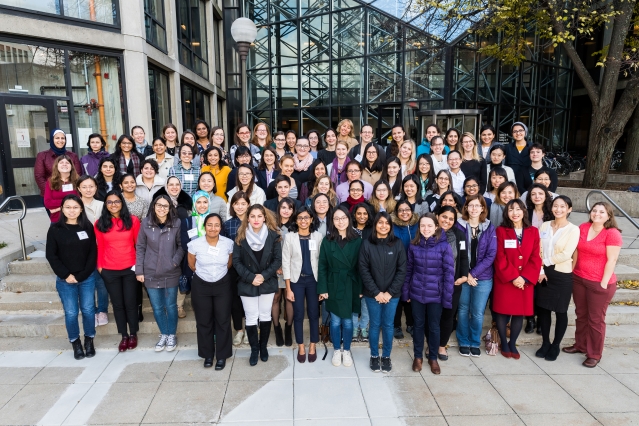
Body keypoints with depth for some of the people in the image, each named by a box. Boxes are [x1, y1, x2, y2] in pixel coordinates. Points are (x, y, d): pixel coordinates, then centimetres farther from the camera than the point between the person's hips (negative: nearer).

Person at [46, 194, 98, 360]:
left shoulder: (88, 227, 1)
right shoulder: (55, 229, -3)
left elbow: (93, 253, -1)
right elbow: (51, 255, -3)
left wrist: (82, 275, -9)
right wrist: (66, 275, -10)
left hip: (87, 278, 1)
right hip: (65, 280, -1)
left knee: (88, 310, 8)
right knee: (71, 313, 6)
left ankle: (89, 341, 25)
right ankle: (75, 343, 23)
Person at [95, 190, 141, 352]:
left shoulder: (132, 220, -4)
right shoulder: (100, 223, -1)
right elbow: (100, 247, 5)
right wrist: (100, 265, 4)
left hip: (130, 268, -1)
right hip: (109, 271, 2)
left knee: (131, 303, 8)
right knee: (117, 304, 11)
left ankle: (133, 334, 24)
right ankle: (124, 336, 24)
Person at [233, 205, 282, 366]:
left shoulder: (273, 235, -6)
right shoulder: (241, 236, -5)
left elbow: (278, 260, -6)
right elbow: (236, 261, -6)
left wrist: (264, 275, -16)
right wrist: (250, 277, -15)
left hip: (268, 283, 0)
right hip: (247, 284, 0)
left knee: (265, 316, 12)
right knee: (251, 318, 6)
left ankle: (263, 346, 31)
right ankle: (254, 349, 23)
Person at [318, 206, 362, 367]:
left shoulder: (357, 241, -3)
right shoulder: (327, 241, -3)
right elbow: (322, 266, -3)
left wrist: (361, 288, -4)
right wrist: (323, 289, -7)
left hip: (351, 287, 0)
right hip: (333, 286, 0)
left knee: (348, 321, 8)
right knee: (335, 321, 10)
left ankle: (346, 351, 28)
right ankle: (337, 350, 28)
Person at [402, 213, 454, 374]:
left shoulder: (444, 246, -11)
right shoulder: (413, 245, -3)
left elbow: (449, 273, -10)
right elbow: (408, 269, 3)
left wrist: (447, 297, -11)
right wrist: (405, 292, 4)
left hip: (435, 294, -2)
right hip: (416, 293, 2)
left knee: (434, 326, 13)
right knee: (418, 325, 15)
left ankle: (433, 358, 32)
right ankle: (418, 356, 32)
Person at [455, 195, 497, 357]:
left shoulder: (489, 228, 1)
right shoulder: (459, 226, -2)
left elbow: (491, 254, -6)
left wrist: (473, 273, -12)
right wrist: (465, 275, -11)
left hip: (483, 278, 0)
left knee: (478, 313, 6)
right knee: (463, 311, 9)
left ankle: (475, 343, 25)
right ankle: (464, 343, 25)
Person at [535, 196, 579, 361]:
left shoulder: (573, 230, -7)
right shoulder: (545, 225, 4)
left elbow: (566, 255, -16)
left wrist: (545, 261, -8)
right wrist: (540, 269, -10)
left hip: (562, 275, -3)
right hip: (543, 273, 4)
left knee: (560, 312, 7)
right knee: (542, 309, 9)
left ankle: (555, 345, 24)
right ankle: (545, 343, 26)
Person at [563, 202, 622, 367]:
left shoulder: (612, 234, -13)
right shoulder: (582, 228, 2)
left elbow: (611, 260, -14)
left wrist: (603, 283, -14)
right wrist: (571, 271, 8)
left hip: (599, 283, -5)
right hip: (578, 279, 5)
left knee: (596, 319, 6)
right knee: (581, 314, 18)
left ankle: (594, 354, 20)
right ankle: (580, 345, 34)